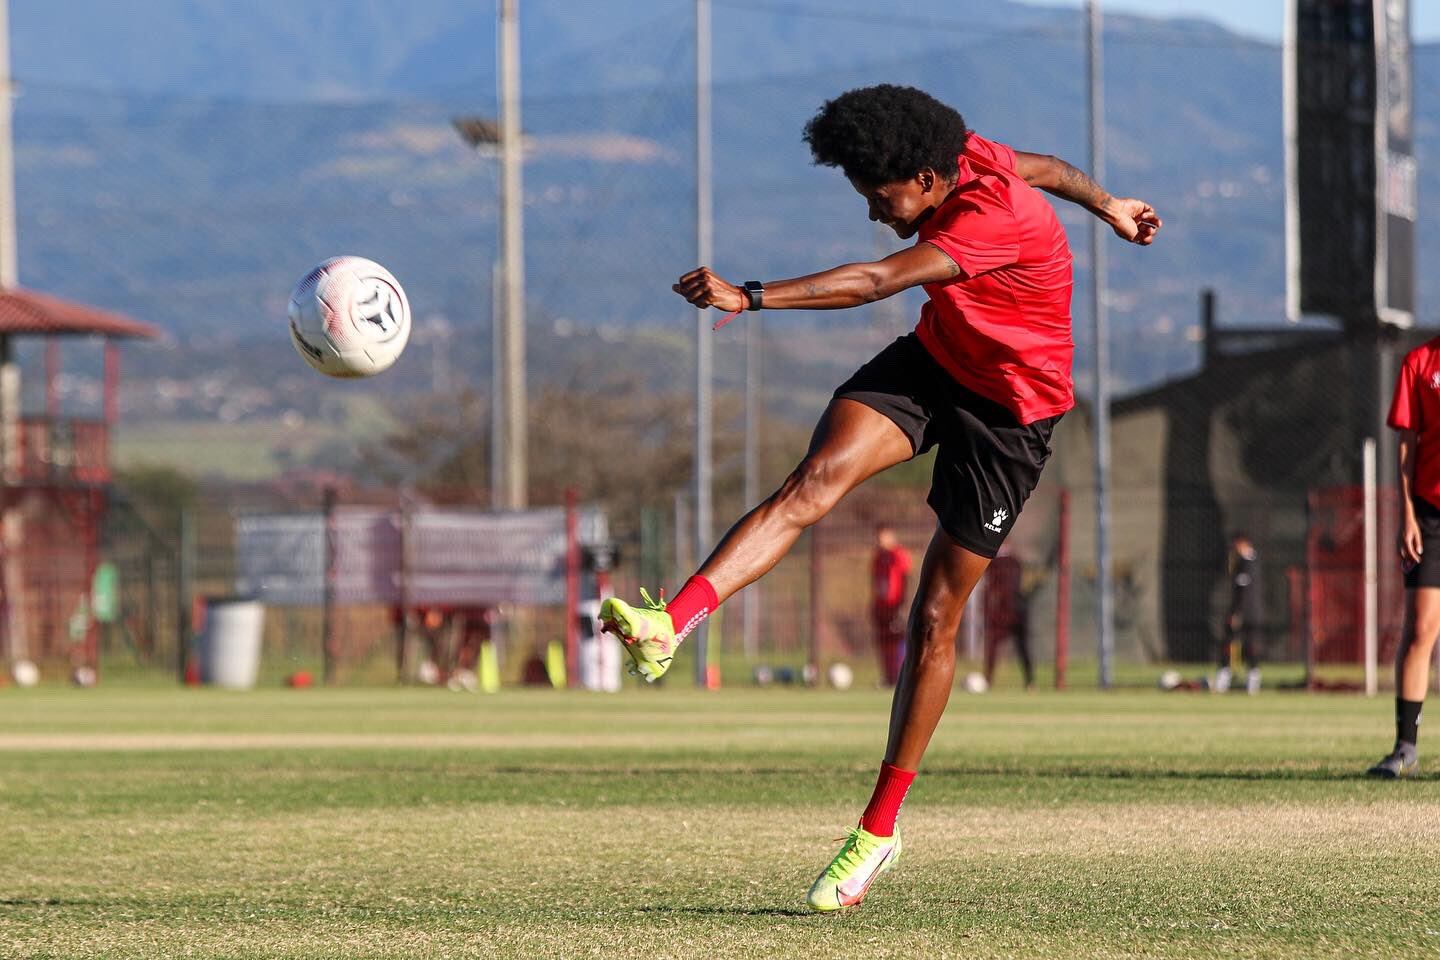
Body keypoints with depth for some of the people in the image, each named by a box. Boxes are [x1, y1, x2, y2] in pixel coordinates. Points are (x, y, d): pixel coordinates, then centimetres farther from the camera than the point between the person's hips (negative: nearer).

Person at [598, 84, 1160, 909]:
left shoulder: (998, 220, -33)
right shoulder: (970, 158, -8)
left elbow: (877, 282, -44)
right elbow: (1046, 167, 15)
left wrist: (750, 297, -53)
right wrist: (1109, 206, 36)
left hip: (1009, 407, -7)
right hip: (936, 359, 7)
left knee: (936, 619, -3)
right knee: (817, 478, -23)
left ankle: (879, 831, 8)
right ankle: (670, 626, -40)